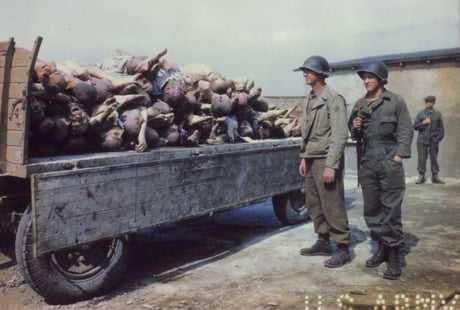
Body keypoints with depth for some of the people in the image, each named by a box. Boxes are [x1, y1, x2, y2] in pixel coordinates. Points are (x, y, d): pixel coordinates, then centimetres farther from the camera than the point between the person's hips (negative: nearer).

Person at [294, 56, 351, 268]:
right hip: (312, 160, 8)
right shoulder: (309, 100, 15)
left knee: (333, 206, -3)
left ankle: (343, 248, 7)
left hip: (326, 160, -8)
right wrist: (304, 158, 16)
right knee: (314, 204, 12)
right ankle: (323, 242, 24)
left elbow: (340, 135, -17)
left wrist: (331, 165, -21)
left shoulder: (333, 99, -11)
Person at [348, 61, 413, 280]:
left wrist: (397, 157, -13)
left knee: (391, 210, -4)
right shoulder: (359, 104, 13)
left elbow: (406, 131, -4)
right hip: (367, 161, 5)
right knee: (371, 209, 10)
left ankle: (394, 256, 5)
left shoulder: (395, 101, 0)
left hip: (389, 161, -5)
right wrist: (355, 128, -2)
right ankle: (382, 247, 25)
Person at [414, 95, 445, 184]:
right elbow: (415, 126, 3)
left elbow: (441, 128, 8)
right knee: (422, 159, -3)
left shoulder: (437, 114, 11)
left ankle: (435, 177, 9)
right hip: (422, 140, -1)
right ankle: (421, 177, 2)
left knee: (434, 159, 2)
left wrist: (439, 138, -3)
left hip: (433, 141, 1)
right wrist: (424, 123, -11)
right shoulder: (420, 114, 9)